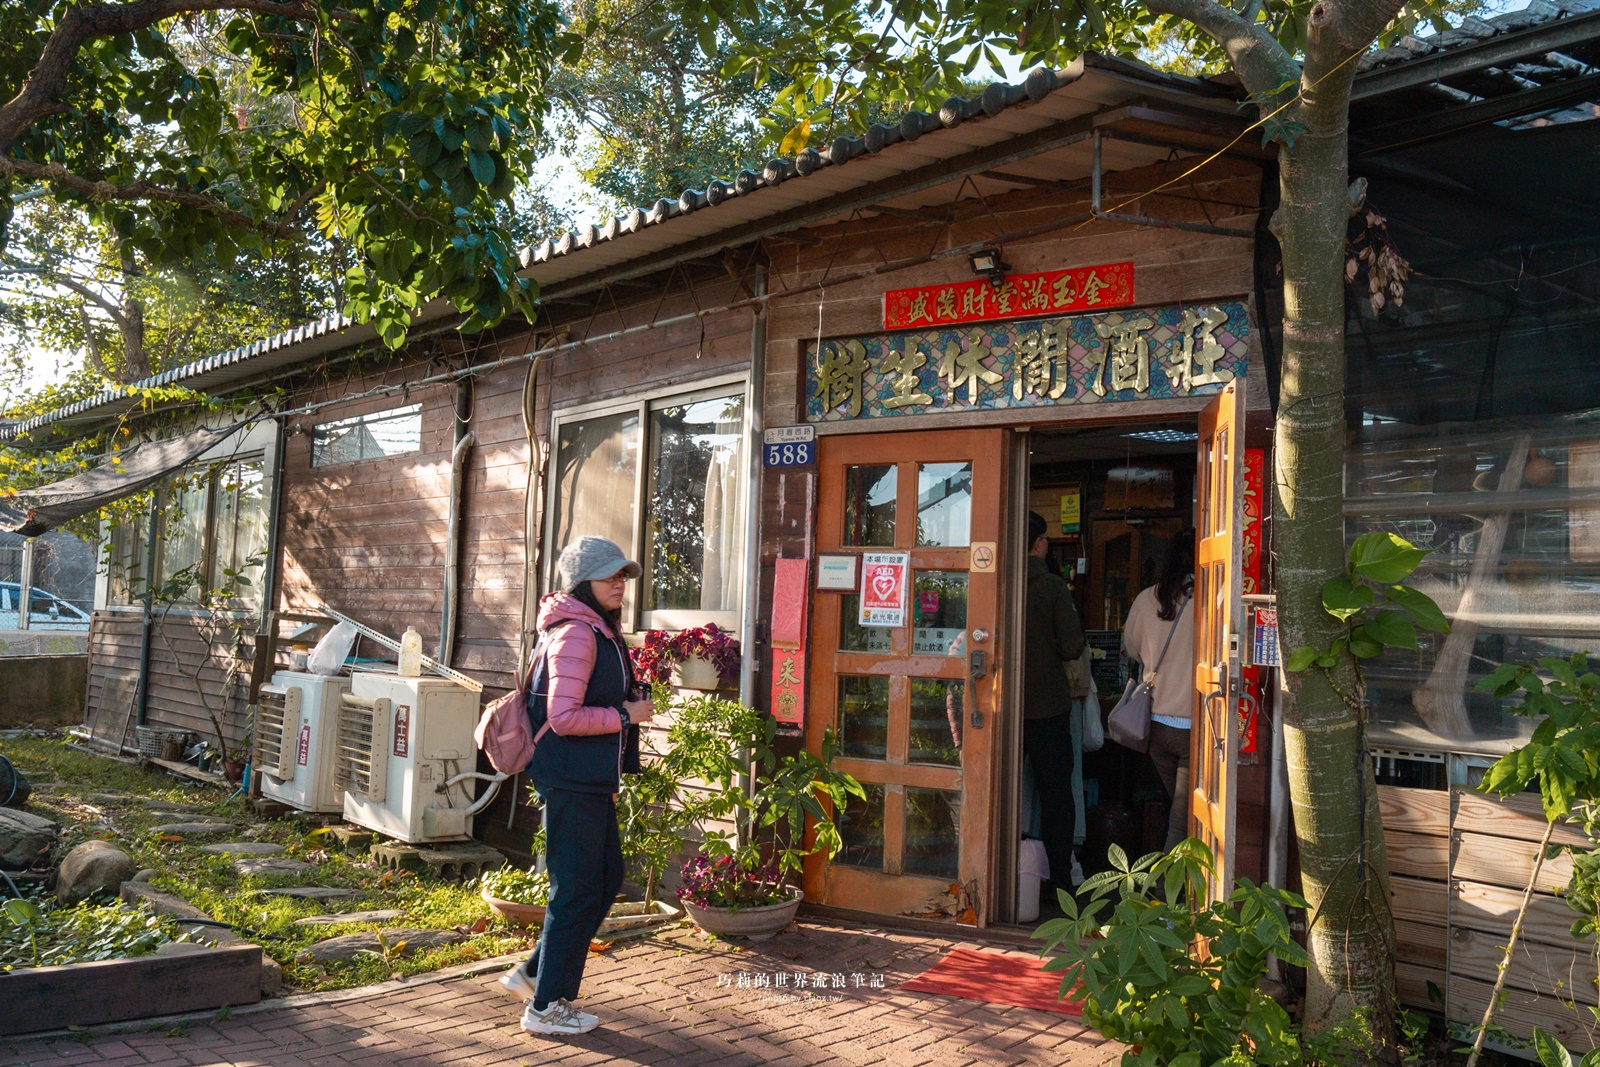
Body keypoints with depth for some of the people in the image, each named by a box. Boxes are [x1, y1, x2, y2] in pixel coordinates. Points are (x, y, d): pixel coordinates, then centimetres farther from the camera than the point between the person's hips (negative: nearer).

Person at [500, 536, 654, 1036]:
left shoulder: (600, 630, 13)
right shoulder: (576, 634, -18)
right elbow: (564, 717, -24)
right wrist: (625, 715, -16)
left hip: (592, 779, 10)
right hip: (572, 782, -10)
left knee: (607, 877, 17)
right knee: (576, 888, -1)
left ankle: (533, 973, 27)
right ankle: (547, 1006, 13)